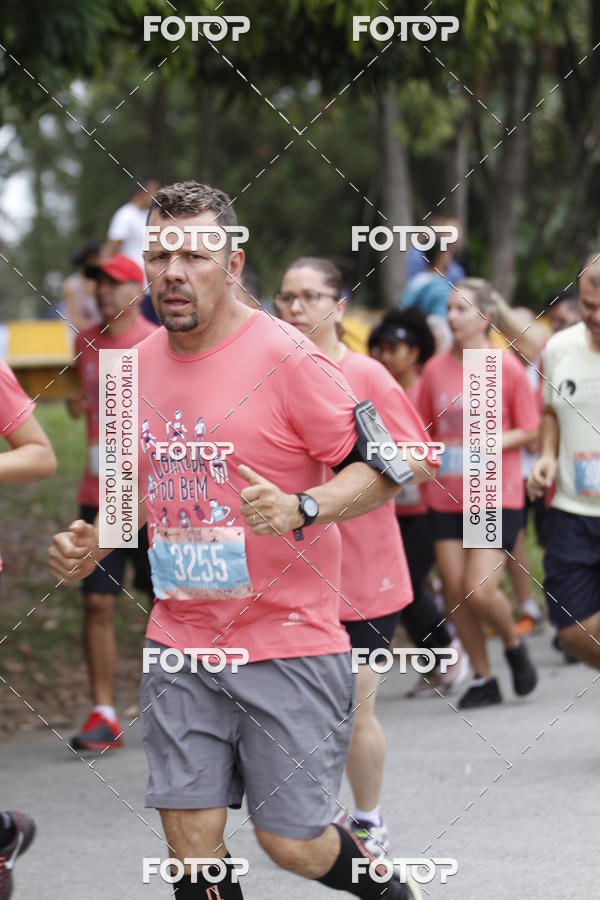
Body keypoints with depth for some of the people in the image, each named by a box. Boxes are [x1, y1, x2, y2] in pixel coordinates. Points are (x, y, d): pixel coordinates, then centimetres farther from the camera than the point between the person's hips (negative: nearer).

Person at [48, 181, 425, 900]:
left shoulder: (286, 358, -12)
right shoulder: (139, 364, 8)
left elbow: (382, 469, -11)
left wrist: (300, 509, -27)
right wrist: (91, 543, 6)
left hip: (288, 642, -5)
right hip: (180, 644, 5)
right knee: (189, 838, 0)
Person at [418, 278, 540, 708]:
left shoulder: (508, 367, -7)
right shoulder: (435, 369, 3)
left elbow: (530, 430, -3)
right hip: (447, 496, 4)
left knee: (479, 591, -13)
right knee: (455, 592, 2)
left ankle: (514, 645, 18)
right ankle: (483, 680, 17)